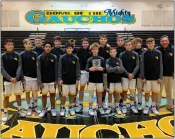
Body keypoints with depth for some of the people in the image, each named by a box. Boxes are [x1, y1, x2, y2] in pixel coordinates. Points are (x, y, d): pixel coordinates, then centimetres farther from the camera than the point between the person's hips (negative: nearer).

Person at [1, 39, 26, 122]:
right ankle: (5, 113, 15)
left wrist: (16, 78, -16)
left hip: (17, 79, 1)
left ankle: (20, 110, 25)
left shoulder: (17, 55, 2)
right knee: (6, 96, 2)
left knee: (18, 95, 10)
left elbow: (19, 67, -3)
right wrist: (10, 78, -17)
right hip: (7, 80, -1)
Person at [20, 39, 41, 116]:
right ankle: (29, 107, 20)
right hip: (26, 76, -1)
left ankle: (35, 106, 24)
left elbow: (37, 65, 5)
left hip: (34, 76, 1)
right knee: (27, 92, 7)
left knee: (35, 92, 6)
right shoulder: (22, 54, 0)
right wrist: (22, 76, -7)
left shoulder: (35, 54, 3)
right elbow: (20, 66, -1)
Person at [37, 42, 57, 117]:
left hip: (52, 80, 1)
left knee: (52, 94, 9)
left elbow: (56, 70, 1)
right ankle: (44, 109, 24)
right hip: (43, 81, -1)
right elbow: (38, 70, -6)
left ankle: (53, 109, 24)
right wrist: (40, 82, -10)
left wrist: (56, 80, -1)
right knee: (44, 95, 9)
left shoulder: (54, 57, -2)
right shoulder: (40, 57, -6)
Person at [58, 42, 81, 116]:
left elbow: (77, 69, 3)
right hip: (65, 79, -2)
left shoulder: (75, 58, 0)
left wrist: (78, 79, -1)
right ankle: (62, 108, 19)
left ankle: (71, 107, 26)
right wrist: (60, 79, -8)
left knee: (72, 94, 8)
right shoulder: (62, 58, -3)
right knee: (64, 95, 1)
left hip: (73, 80, 2)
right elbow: (59, 69, -2)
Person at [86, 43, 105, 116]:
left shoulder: (101, 59, 4)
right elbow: (86, 68, -8)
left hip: (99, 79, 2)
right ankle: (90, 108, 12)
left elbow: (104, 68, 3)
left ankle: (100, 107, 24)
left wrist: (102, 69, -19)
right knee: (91, 93, 2)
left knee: (100, 93, 11)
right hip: (92, 79, -1)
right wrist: (90, 69, -29)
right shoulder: (90, 59, -1)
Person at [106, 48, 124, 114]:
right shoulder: (108, 60, 0)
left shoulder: (119, 60, 3)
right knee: (110, 92, 3)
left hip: (118, 79, 2)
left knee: (118, 92, 7)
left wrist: (112, 69, -16)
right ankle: (109, 106, 16)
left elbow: (121, 70, -7)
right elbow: (107, 69, -15)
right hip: (110, 79, -1)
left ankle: (117, 106, 21)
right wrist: (116, 68, -14)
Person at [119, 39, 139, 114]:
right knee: (125, 90, 0)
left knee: (132, 90, 4)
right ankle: (124, 105, 14)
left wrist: (133, 74, -14)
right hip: (124, 76, -1)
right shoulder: (122, 55, -1)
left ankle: (132, 105, 18)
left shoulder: (135, 54, 3)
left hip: (133, 76, 1)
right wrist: (128, 74, -14)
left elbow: (137, 65, -1)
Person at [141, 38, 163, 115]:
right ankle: (146, 106, 18)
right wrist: (143, 77, -8)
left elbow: (160, 65, 2)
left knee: (155, 92, 7)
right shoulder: (144, 53, -2)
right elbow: (142, 66, -3)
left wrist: (160, 77, -3)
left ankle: (153, 107, 21)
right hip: (147, 77, -1)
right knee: (147, 92, 5)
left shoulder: (158, 53, 1)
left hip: (156, 77, 1)